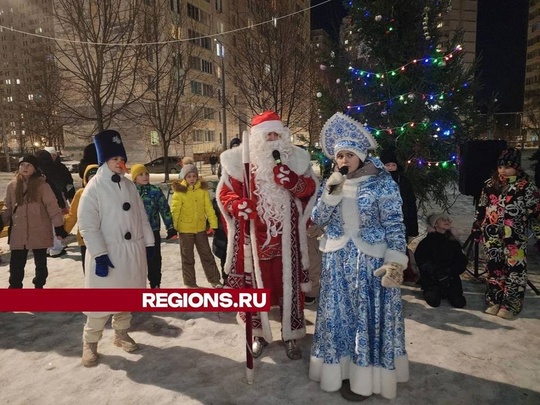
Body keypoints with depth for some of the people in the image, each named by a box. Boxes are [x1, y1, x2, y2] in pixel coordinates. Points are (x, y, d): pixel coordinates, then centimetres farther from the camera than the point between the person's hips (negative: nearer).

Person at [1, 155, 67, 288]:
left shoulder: (42, 185, -10)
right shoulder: (12, 185, 2)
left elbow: (52, 207, -11)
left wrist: (59, 227, -13)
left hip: (39, 233, -2)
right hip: (18, 233, 3)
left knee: (40, 263, 14)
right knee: (16, 265, 8)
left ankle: (39, 285, 31)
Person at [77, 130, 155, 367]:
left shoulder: (129, 186, 8)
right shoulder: (94, 188, -10)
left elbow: (142, 216, 11)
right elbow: (88, 226, -15)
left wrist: (149, 243, 7)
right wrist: (99, 255, -20)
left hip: (133, 251, 6)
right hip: (107, 254, -5)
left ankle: (121, 333, 34)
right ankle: (90, 342, 19)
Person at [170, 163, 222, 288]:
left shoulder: (203, 189, -3)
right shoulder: (179, 191, -10)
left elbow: (209, 208, -3)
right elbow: (175, 210, -11)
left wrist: (213, 224, -5)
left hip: (201, 228, 2)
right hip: (185, 229, -2)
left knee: (207, 255, 12)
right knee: (188, 258, 11)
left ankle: (214, 280, 24)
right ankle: (190, 283, 24)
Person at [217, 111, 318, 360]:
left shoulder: (295, 158, 4)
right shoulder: (240, 160, -1)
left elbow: (310, 188, 5)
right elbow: (225, 192, 2)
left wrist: (293, 182, -16)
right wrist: (236, 205, -20)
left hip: (286, 236, 1)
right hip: (255, 235, -1)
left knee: (289, 284, 8)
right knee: (257, 284, 10)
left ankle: (290, 335, 26)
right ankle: (259, 333, 29)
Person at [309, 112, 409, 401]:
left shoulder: (382, 182, -8)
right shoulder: (331, 182, 6)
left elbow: (394, 225, -10)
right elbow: (317, 220, 0)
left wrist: (395, 262, -18)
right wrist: (331, 193, -14)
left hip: (371, 261, -4)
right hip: (337, 261, 5)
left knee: (369, 316, 6)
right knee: (339, 315, 13)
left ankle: (364, 376, 22)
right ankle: (343, 369, 31)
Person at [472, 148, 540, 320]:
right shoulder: (490, 184, 7)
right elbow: (481, 208, 13)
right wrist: (476, 228, 13)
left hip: (515, 238, -4)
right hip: (492, 236, 4)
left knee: (514, 270, 2)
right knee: (493, 269, 11)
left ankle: (511, 305, 14)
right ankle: (494, 301, 24)